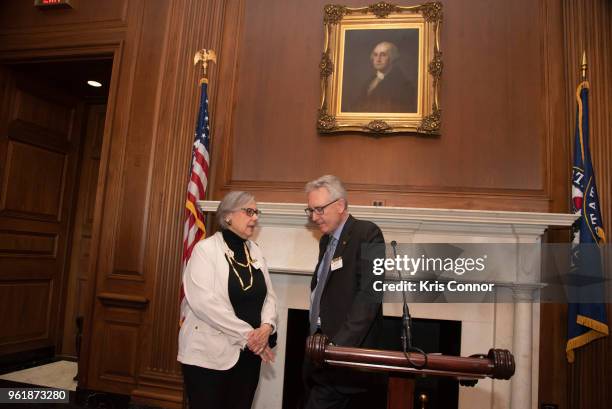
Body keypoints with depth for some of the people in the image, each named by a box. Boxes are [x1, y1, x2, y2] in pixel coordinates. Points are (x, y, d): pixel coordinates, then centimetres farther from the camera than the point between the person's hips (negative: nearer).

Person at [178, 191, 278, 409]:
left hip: (249, 353, 6)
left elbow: (269, 295, 7)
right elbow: (203, 301, -19)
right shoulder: (206, 249, -9)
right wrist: (247, 334, -18)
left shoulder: (255, 251, 9)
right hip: (209, 354, -5)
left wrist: (266, 327, -13)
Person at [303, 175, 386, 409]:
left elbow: (370, 294, -19)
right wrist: (315, 336, 7)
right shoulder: (326, 240, 14)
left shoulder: (367, 234, -11)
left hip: (346, 348, -8)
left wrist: (340, 344, -23)